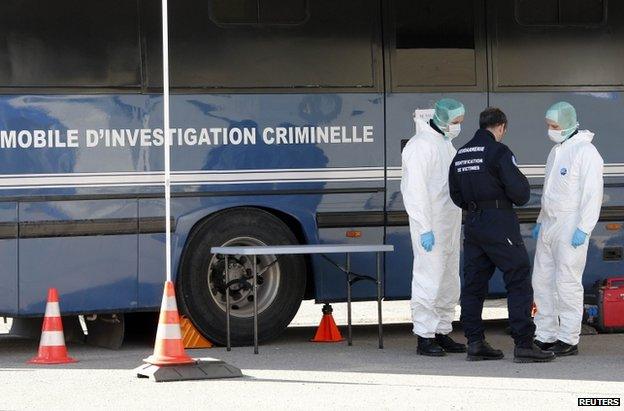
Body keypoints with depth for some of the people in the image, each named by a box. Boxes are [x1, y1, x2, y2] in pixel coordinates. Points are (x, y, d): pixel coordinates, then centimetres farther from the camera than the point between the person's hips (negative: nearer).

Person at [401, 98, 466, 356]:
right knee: (429, 279, -9)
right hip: (430, 226, -10)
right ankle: (424, 337, -5)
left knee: (449, 280, 12)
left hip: (449, 225, 10)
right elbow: (416, 191, -19)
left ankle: (442, 333, 19)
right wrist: (425, 229, -22)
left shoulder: (446, 143, 17)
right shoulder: (421, 145, -13)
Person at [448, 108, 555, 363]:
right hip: (499, 225, -7)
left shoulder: (460, 155, 12)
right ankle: (524, 344, -8)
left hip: (472, 225, 7)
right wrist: (524, 186, 6)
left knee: (473, 284, 10)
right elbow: (519, 192, -15)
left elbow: (456, 196, 18)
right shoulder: (498, 152, -11)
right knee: (519, 282, -3)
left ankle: (475, 342, 10)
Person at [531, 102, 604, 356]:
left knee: (567, 283, -8)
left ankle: (569, 340, -3)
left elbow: (592, 194, -16)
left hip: (571, 227, -9)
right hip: (549, 225, 9)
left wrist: (584, 229, -21)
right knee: (542, 281, 9)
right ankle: (546, 336, 15)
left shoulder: (585, 152, -11)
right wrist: (541, 221, 22)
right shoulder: (556, 151, 17)